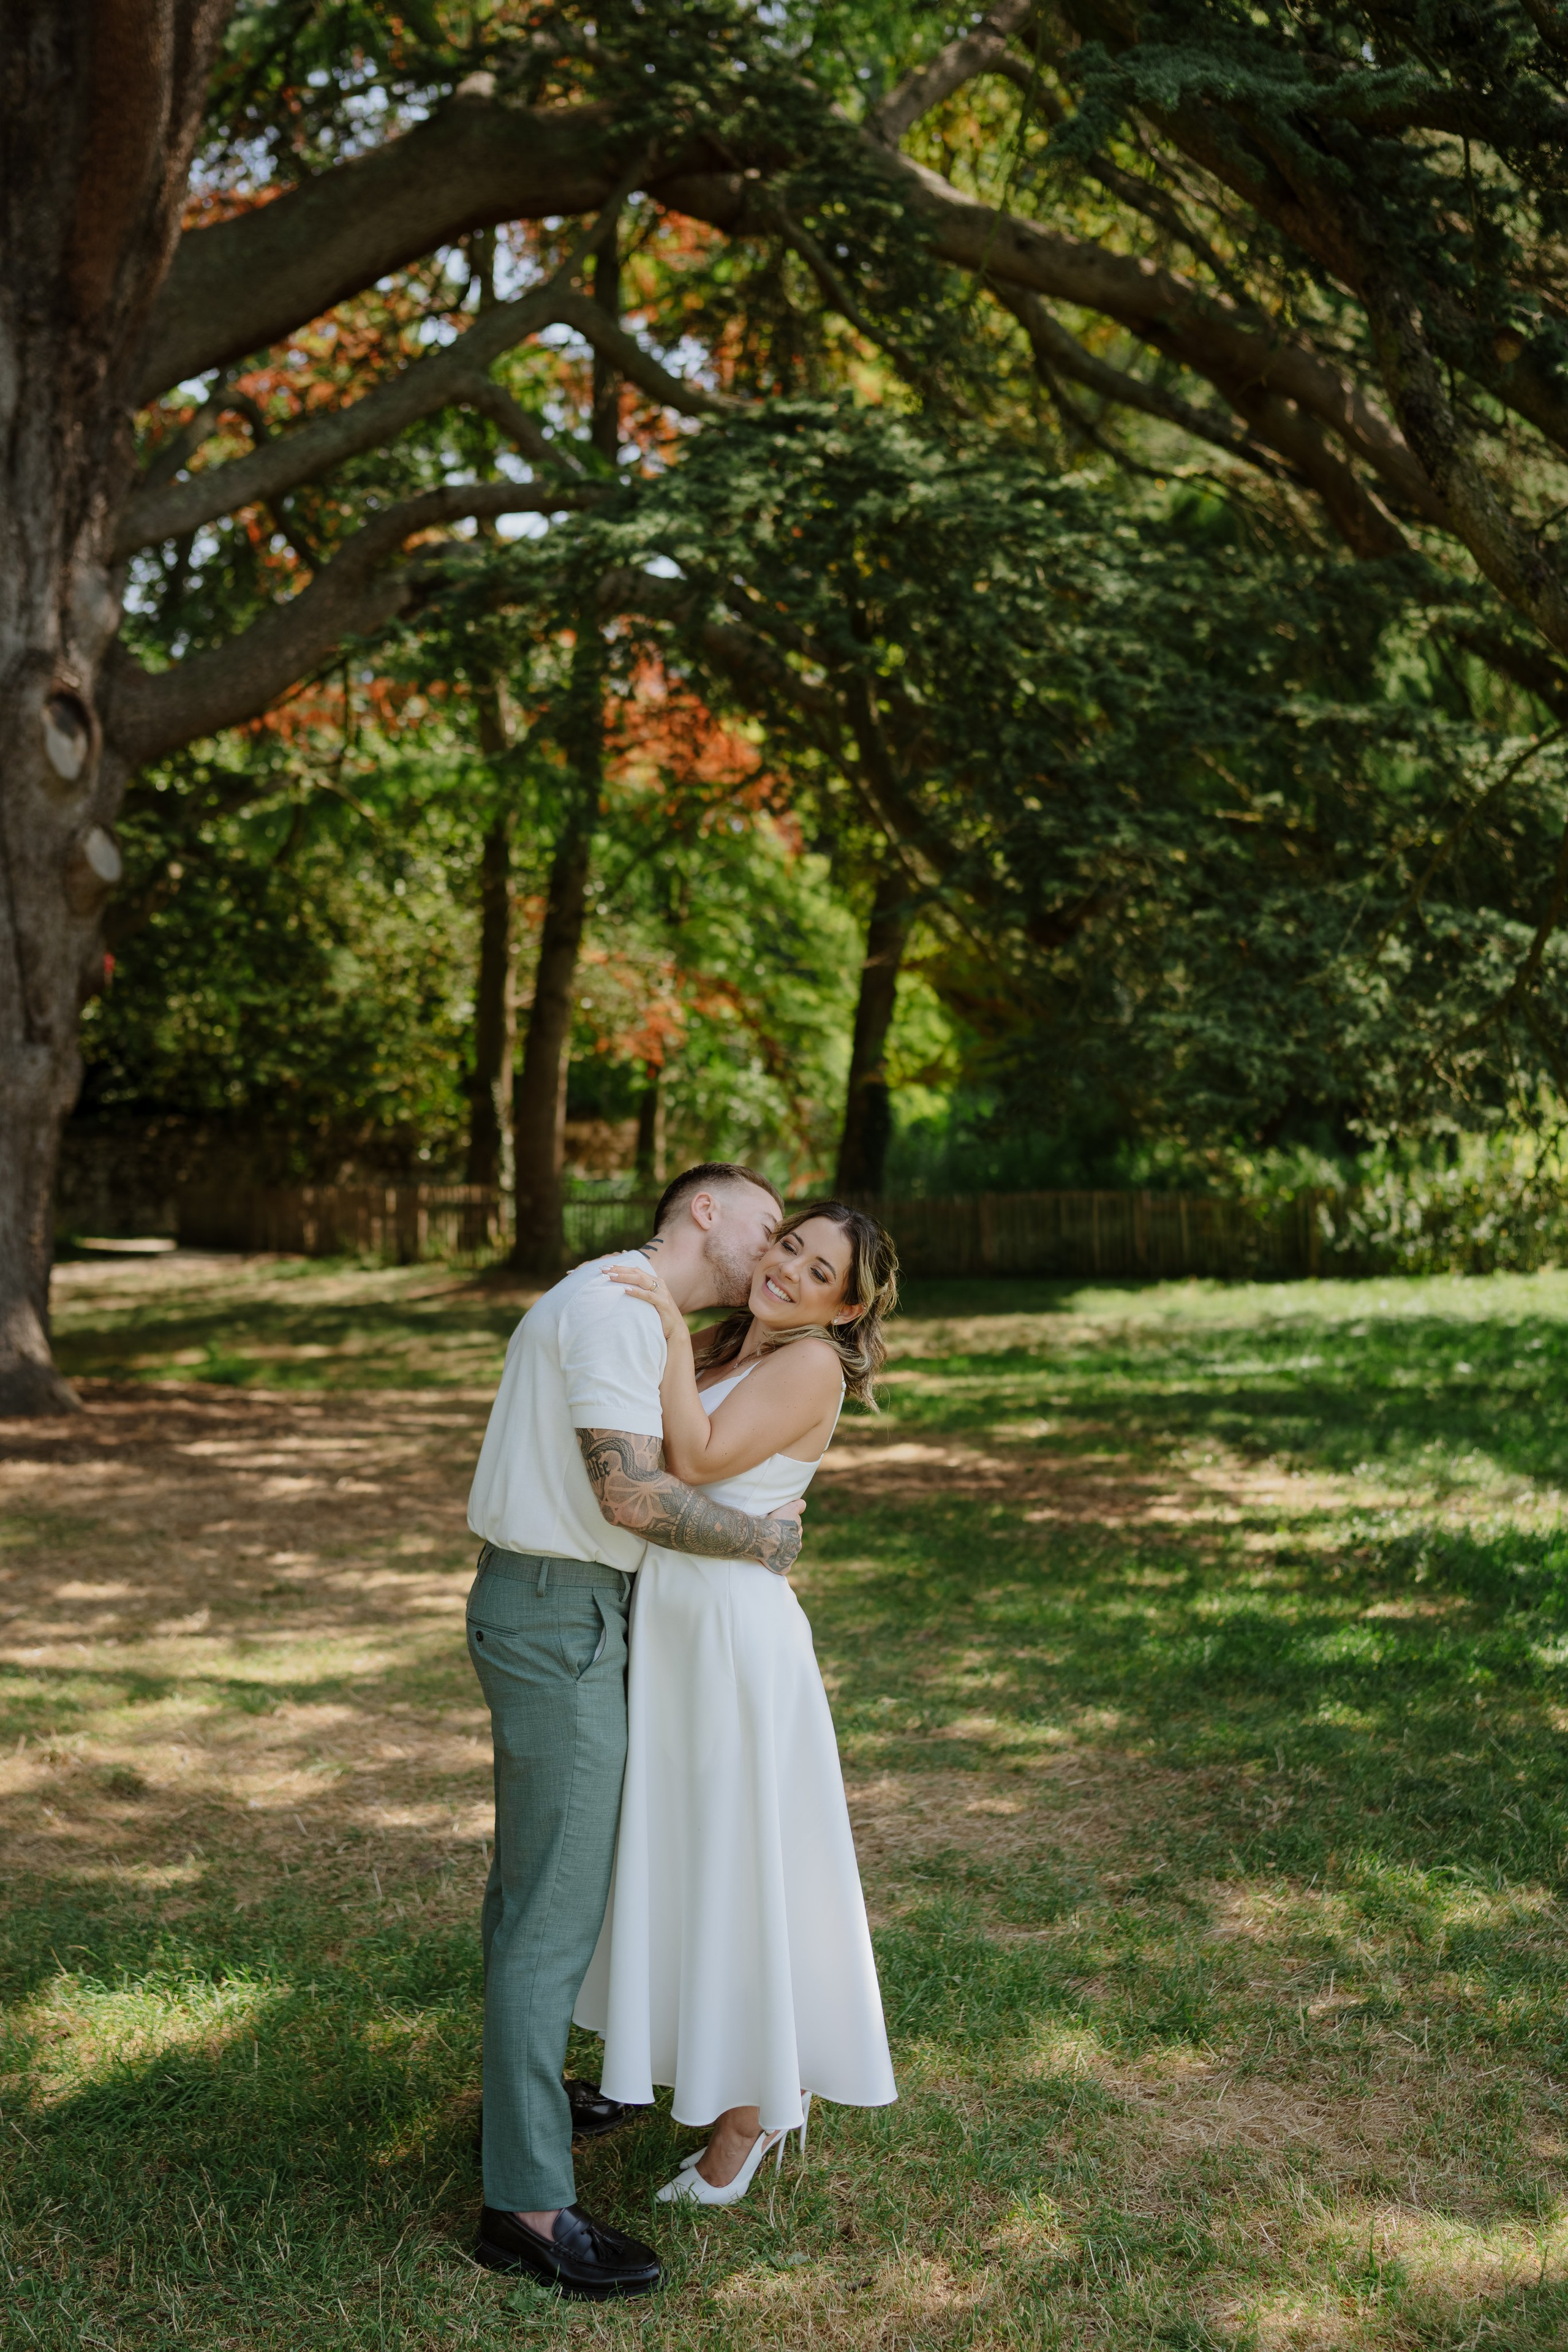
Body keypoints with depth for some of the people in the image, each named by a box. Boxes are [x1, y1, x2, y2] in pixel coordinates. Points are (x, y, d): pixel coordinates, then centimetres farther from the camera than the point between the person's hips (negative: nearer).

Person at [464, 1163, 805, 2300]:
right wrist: (764, 1537, -10)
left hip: (563, 1612, 11)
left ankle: (522, 2092, 40)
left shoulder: (618, 1308, 17)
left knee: (537, 1869, 23)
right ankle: (528, 2201, -2)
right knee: (557, 1904, -8)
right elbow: (633, 1496, -25)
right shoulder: (615, 1306, -18)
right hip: (560, 1624, -11)